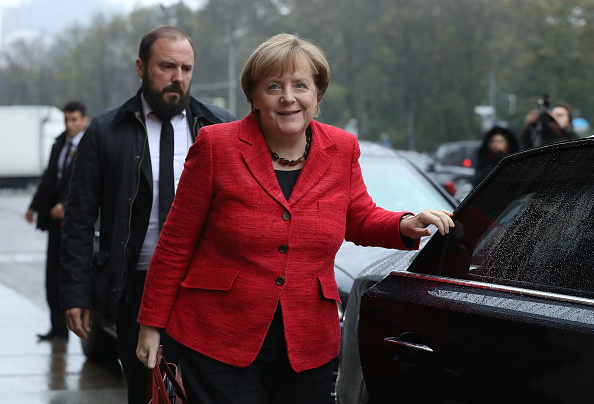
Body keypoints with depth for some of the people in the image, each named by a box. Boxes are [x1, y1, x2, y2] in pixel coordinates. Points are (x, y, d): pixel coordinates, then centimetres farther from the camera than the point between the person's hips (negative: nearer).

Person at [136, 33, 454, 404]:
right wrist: (152, 324, -1)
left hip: (308, 350, 3)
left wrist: (405, 225, -5)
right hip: (220, 344, -3)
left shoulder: (341, 148, 5)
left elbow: (360, 220, 17)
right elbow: (176, 242, -2)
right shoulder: (217, 146, -6)